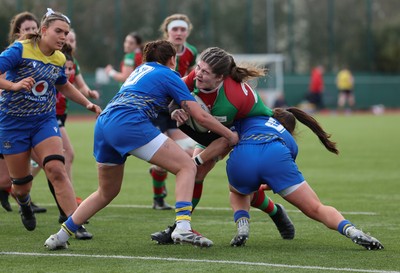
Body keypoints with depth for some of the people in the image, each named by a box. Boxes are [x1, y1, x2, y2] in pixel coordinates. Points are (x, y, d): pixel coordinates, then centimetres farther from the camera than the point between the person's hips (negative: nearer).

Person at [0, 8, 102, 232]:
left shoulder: (60, 59, 5)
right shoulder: (20, 50, -14)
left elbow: (64, 86, 25)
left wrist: (87, 103, 16)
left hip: (45, 121, 3)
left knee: (56, 169, -20)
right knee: (21, 183, 5)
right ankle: (24, 203, 43)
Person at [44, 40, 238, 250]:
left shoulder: (141, 69, 31)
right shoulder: (168, 75, 11)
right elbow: (200, 116, 6)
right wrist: (230, 135, 16)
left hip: (103, 124, 8)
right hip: (129, 123, -8)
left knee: (106, 192, 23)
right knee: (187, 166, -3)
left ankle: (60, 236, 20)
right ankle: (182, 227, -22)